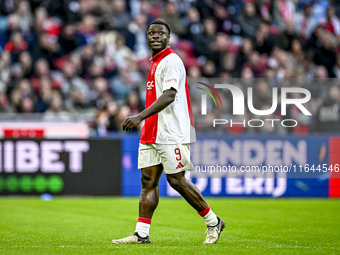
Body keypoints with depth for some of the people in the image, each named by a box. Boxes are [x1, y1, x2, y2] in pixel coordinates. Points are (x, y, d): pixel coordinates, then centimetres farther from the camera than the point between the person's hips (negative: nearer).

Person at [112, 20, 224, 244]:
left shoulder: (171, 61, -12)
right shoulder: (155, 62, 17)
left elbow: (169, 96, -23)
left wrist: (140, 117, -30)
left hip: (171, 133, -9)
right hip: (152, 133, 9)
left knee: (176, 180, -5)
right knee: (148, 180, 3)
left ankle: (213, 222, 9)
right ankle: (142, 233, 1)